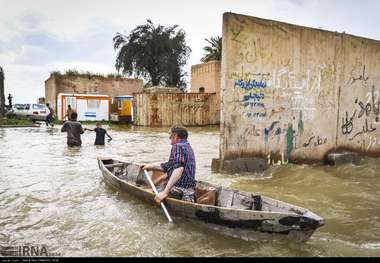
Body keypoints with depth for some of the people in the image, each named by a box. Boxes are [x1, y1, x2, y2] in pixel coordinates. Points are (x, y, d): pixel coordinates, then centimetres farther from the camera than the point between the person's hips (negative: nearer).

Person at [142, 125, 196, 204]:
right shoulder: (188, 147, 19)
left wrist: (165, 192, -34)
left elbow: (178, 169, -28)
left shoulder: (177, 146, -12)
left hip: (178, 189, -9)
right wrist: (151, 167, 28)